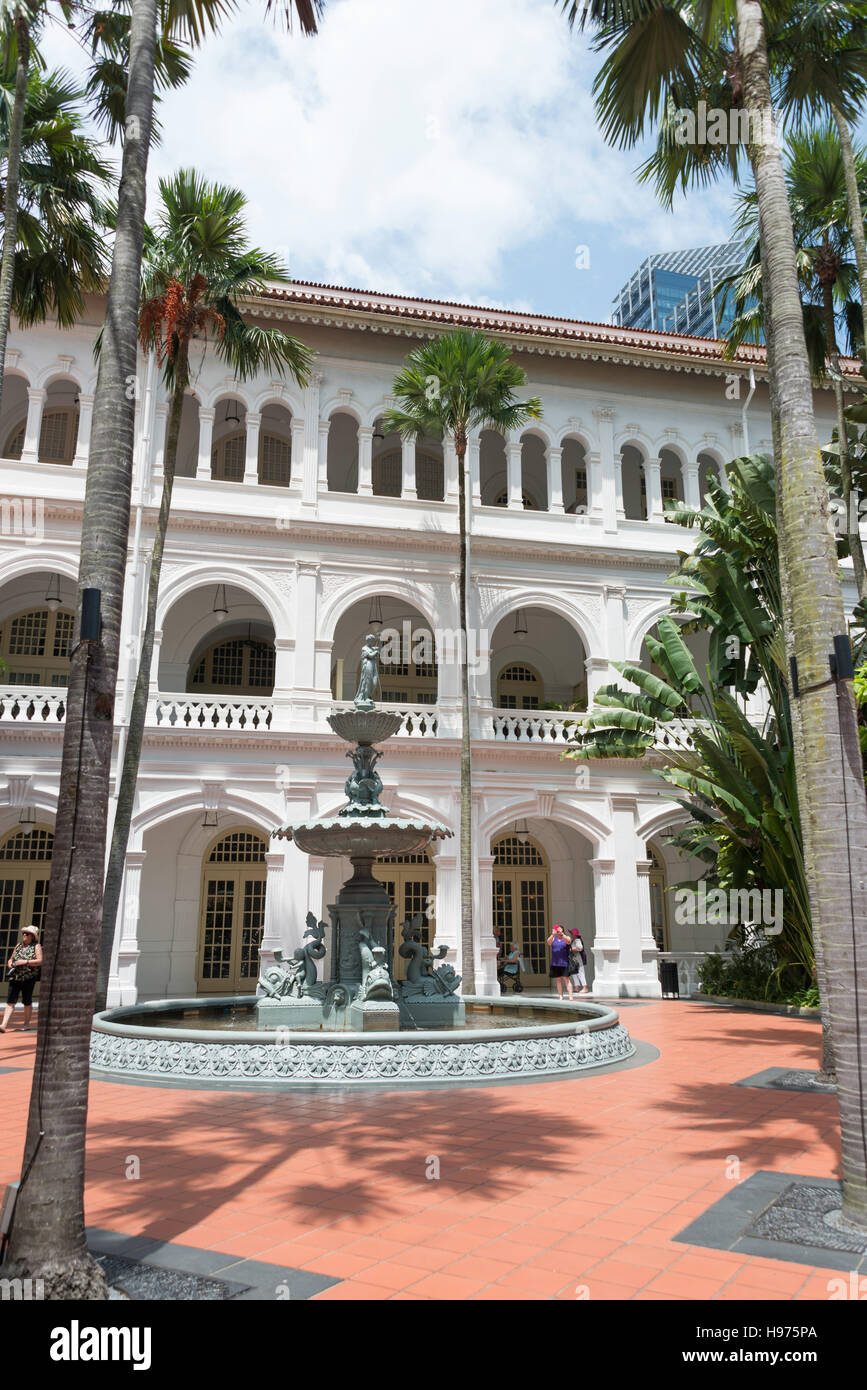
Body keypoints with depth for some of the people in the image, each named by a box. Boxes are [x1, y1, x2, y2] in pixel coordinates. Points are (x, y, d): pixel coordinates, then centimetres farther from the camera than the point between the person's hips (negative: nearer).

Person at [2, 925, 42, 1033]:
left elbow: (40, 961, -11)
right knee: (10, 1002, -5)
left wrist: (25, 962, -19)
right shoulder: (19, 945, 15)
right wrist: (9, 964, -2)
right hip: (15, 978, 4)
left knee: (27, 1003, 4)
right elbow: (11, 959, 21)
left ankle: (26, 1024, 16)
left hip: (28, 979, -4)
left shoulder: (36, 946, 0)